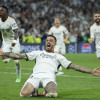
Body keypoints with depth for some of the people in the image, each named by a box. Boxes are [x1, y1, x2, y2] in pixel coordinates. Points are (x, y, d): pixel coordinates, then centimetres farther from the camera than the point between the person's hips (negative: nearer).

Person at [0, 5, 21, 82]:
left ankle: (19, 77, 12)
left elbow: (16, 32, -26)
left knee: (16, 61, -6)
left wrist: (14, 41, -43)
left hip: (14, 43, -5)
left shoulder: (11, 21, -19)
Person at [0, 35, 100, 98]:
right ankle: (34, 91, 6)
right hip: (35, 75, 2)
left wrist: (91, 71, 11)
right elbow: (21, 56, 26)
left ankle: (48, 91, 0)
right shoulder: (38, 53, 32)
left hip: (49, 77, -1)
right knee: (24, 94, -29)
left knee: (53, 94, -37)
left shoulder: (58, 56, 28)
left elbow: (73, 66, 21)